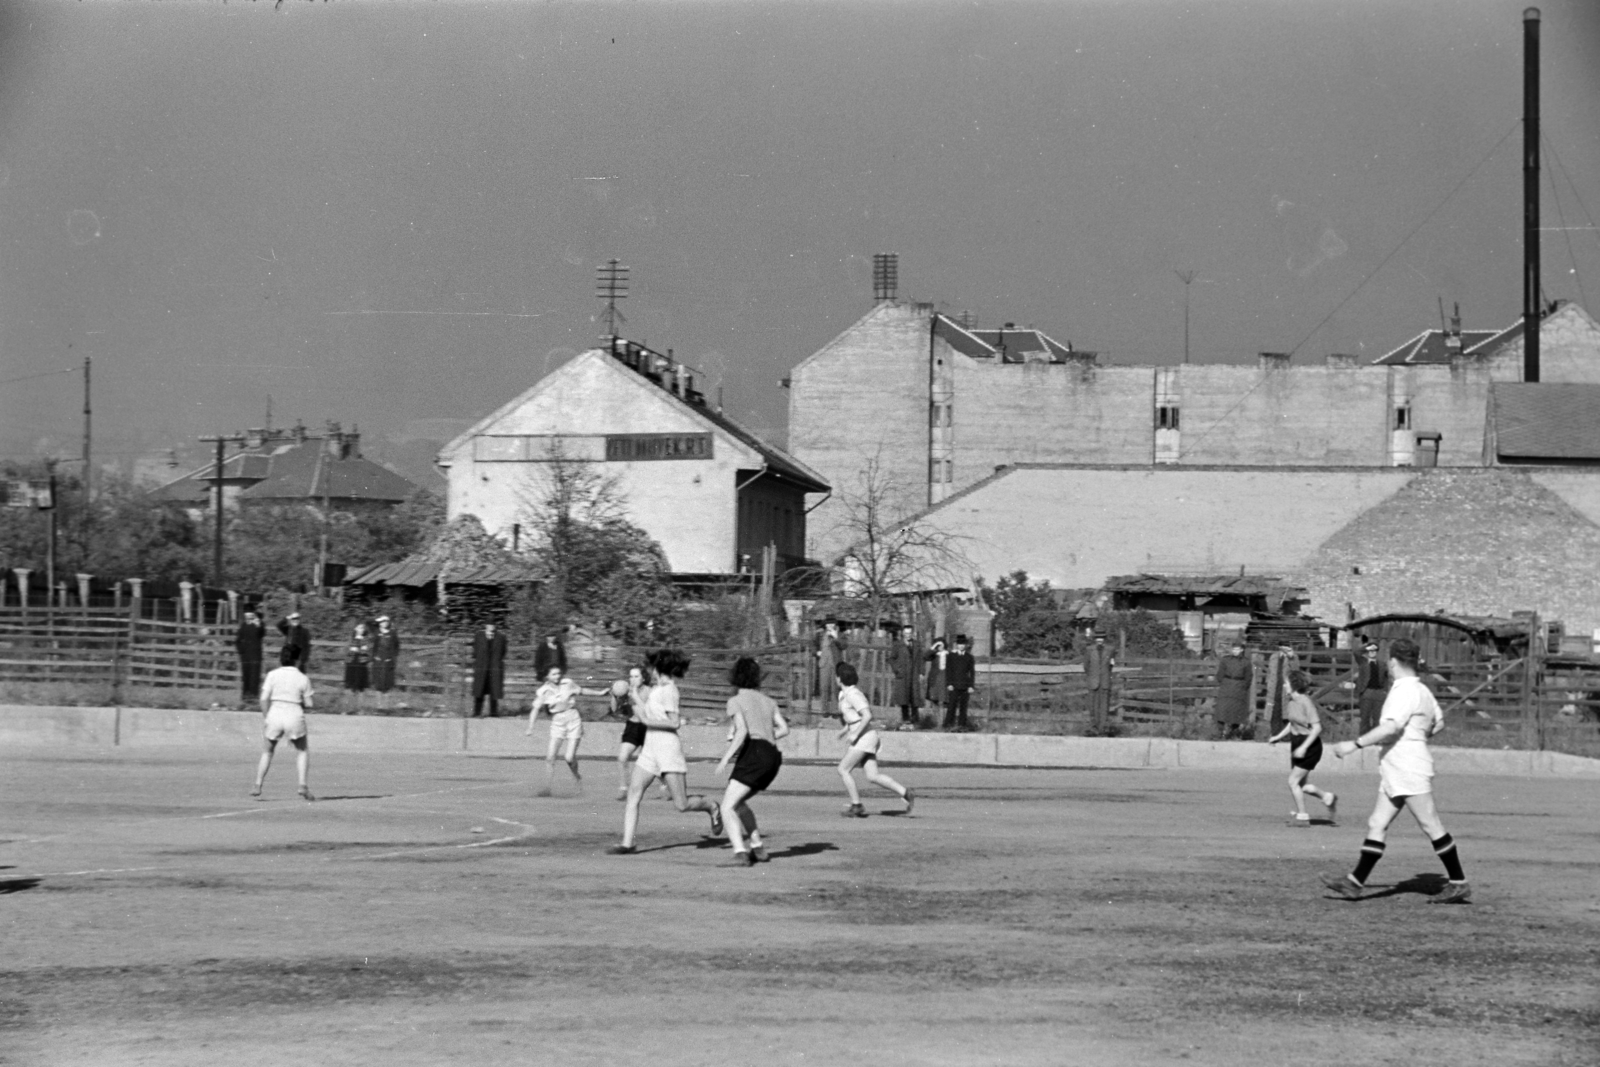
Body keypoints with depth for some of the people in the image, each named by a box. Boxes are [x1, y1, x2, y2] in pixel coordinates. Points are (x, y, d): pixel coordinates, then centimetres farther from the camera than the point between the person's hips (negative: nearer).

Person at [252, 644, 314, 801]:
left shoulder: (272, 675, 2)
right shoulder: (303, 678, 2)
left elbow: (264, 699, -4)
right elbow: (308, 704, 3)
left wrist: (265, 718, 4)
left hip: (274, 714, 1)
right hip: (295, 716, -1)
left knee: (267, 752, 18)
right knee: (302, 751, 17)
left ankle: (258, 785, 7)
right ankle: (303, 785, 1)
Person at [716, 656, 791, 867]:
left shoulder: (736, 701, 1)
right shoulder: (767, 701, 20)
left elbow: (742, 732, -13)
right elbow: (784, 729, 12)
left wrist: (725, 759, -11)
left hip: (753, 755, -7)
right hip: (773, 757, 7)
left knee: (727, 808, -10)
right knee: (737, 801, 27)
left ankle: (740, 853, -29)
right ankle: (757, 846, 23)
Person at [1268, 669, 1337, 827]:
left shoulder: (1306, 702, -20)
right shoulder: (1290, 701, 5)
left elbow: (1317, 727, -22)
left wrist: (1304, 747, -26)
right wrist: (1278, 737, 6)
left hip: (1309, 745, -8)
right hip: (1297, 744, 8)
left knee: (1293, 781, -7)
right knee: (1300, 785, 12)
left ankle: (1302, 816, 5)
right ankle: (1328, 798, 29)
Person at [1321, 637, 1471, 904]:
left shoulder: (1405, 691, -16)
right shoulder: (1421, 690, 13)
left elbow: (1391, 727, -27)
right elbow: (1438, 723, 25)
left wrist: (1354, 744, -25)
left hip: (1409, 770, -10)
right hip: (1395, 771, 10)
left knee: (1432, 827, -3)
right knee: (1377, 825, 6)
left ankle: (1459, 884, 2)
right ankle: (1355, 882, 5)